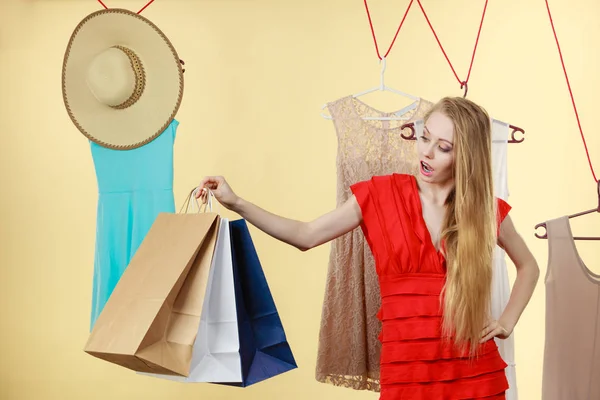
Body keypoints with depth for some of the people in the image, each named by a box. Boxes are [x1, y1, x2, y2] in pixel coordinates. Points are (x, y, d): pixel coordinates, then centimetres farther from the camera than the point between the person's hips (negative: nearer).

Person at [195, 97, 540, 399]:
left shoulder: (485, 209, 1)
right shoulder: (382, 195, -3)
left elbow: (529, 266, 18)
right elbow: (307, 236, -5)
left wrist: (507, 321, 5)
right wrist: (237, 204, -13)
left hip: (473, 372, 1)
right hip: (406, 369, -1)